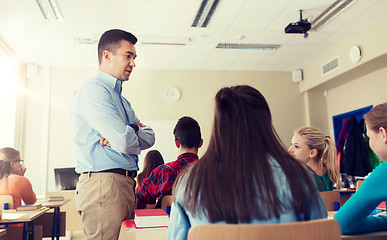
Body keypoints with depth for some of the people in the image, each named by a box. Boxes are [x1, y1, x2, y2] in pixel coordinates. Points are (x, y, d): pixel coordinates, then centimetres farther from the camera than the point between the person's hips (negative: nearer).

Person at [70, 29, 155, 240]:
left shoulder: (121, 98, 22)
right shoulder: (93, 90, -9)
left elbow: (150, 137, 12)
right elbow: (124, 142, -20)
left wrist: (128, 132, -10)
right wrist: (134, 132, 3)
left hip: (126, 184, 9)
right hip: (103, 184, -9)